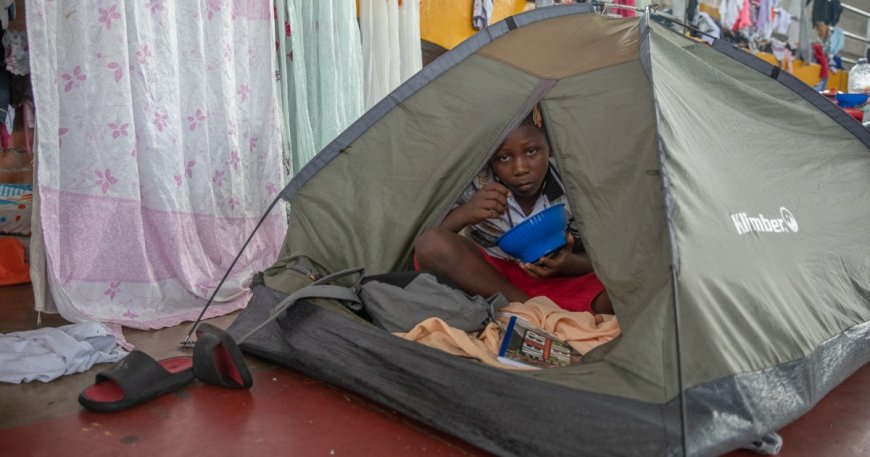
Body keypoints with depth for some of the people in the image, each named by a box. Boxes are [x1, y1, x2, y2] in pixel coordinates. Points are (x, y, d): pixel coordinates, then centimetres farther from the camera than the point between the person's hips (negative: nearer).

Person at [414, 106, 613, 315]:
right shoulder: (475, 184, -16)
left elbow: (592, 258, -3)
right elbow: (426, 239, -17)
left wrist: (568, 264, -27)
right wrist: (463, 214, -35)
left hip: (553, 280, 0)